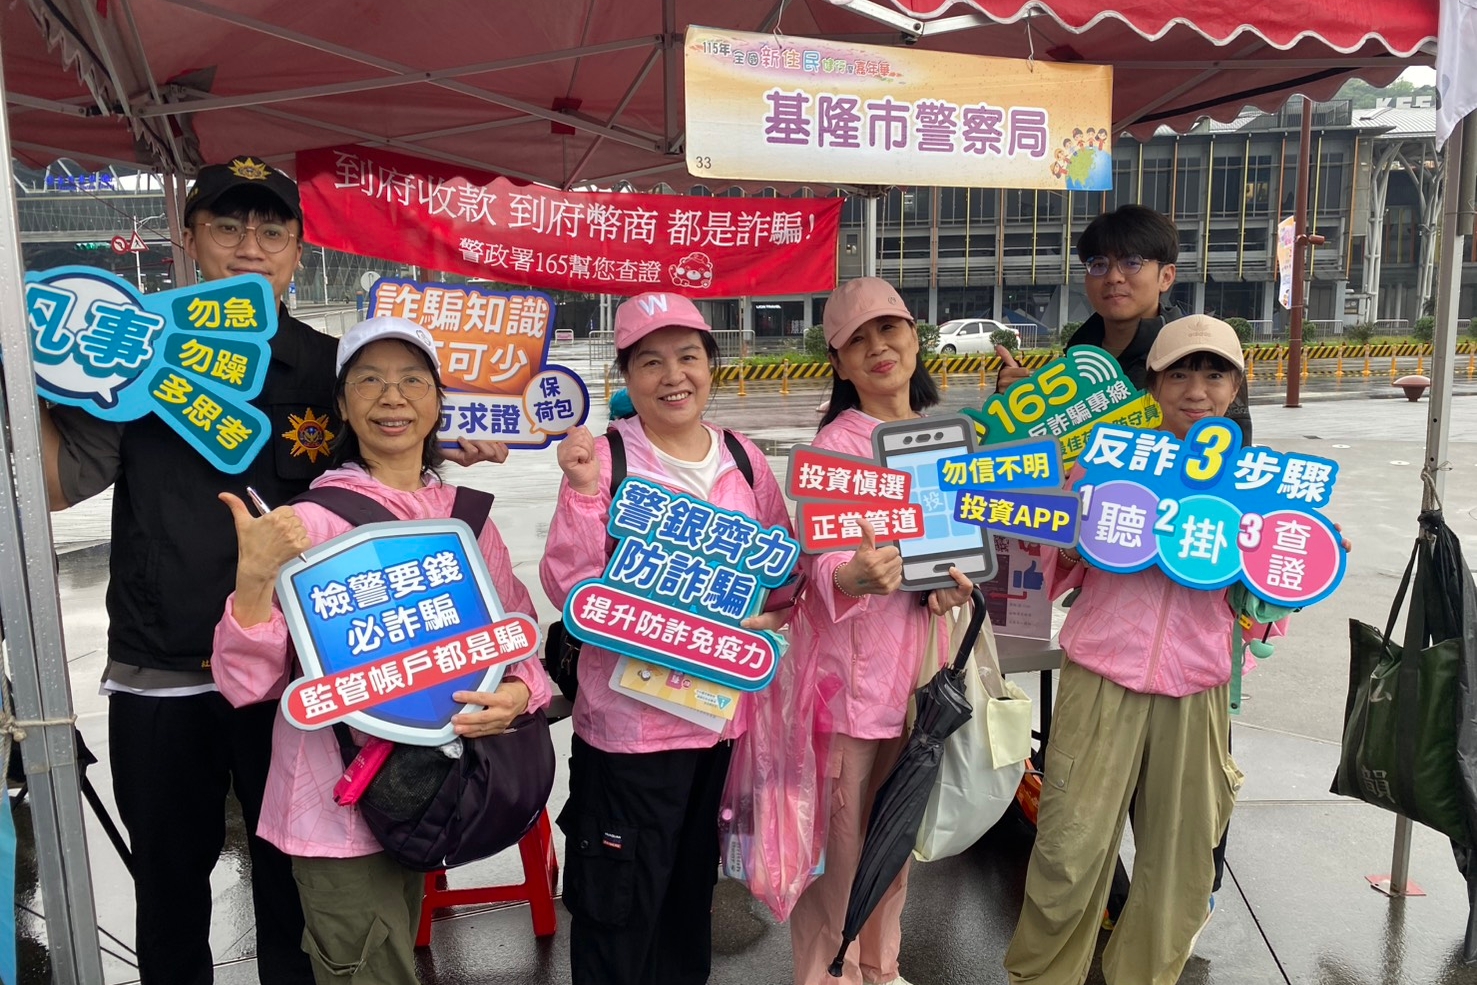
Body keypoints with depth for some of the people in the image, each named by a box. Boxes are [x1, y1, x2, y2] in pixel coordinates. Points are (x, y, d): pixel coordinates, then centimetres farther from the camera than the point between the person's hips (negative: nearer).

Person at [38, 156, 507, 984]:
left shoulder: (333, 368, 1)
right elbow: (59, 483, -5)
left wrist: (448, 453, -11)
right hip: (160, 680, 0)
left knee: (296, 880, 16)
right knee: (171, 884, 18)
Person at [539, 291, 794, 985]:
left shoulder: (743, 459, 4)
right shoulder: (601, 459, -10)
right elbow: (571, 590, -16)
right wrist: (584, 493, -25)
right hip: (630, 719, -4)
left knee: (693, 894, 23)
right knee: (620, 908, 10)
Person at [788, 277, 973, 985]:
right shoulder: (836, 444, -12)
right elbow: (821, 564, -18)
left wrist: (956, 579, -5)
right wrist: (853, 577, -40)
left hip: (922, 656, 6)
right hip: (851, 664, -6)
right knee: (840, 833, 4)